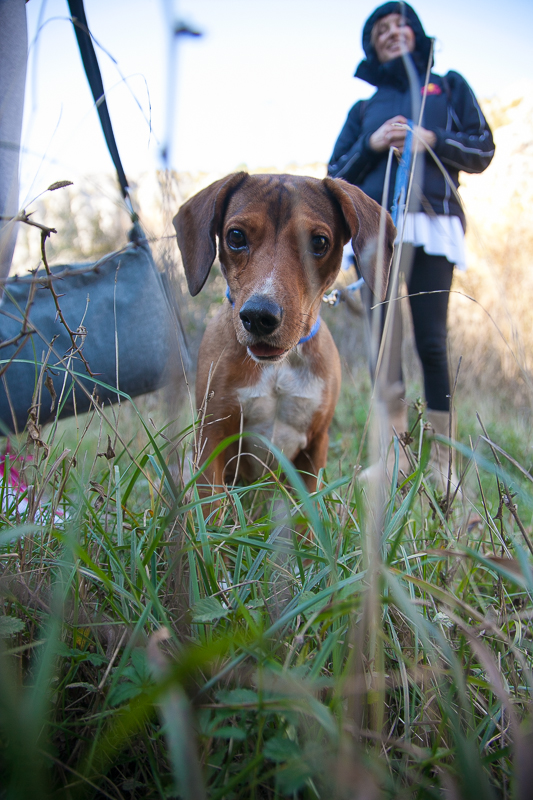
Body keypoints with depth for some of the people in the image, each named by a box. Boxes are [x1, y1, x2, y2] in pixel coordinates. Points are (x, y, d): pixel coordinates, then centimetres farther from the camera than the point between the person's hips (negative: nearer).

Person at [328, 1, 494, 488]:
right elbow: (337, 174, 18)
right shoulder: (364, 108, 24)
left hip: (432, 224, -1)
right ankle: (393, 449, -6)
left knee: (432, 341, -8)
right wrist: (372, 143, 0)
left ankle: (441, 460, -3)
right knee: (384, 337, -8)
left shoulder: (450, 87, 21)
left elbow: (482, 152, 12)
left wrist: (431, 140, -4)